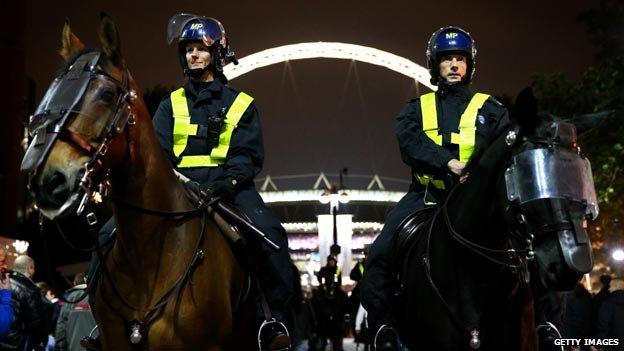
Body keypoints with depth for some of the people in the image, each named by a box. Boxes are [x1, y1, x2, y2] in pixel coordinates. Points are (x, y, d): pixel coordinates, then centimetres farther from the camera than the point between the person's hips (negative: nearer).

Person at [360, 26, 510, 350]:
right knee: (380, 256, -15)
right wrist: (448, 162, -22)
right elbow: (409, 141, -5)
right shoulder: (417, 108, 16)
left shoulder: (489, 109, 14)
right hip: (426, 195, 1)